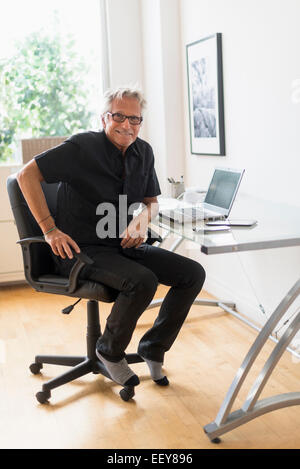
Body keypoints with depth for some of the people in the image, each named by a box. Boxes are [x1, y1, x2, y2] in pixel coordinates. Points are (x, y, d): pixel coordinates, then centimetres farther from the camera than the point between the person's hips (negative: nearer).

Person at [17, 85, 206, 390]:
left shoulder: (143, 152, 8)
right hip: (82, 250, -7)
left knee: (193, 273, -6)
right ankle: (110, 351, -4)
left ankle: (153, 347, 10)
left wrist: (143, 218, -5)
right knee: (143, 280, -32)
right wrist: (50, 229, -16)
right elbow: (27, 175, -13)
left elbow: (151, 201, 20)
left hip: (125, 246, 7)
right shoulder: (82, 147, -12)